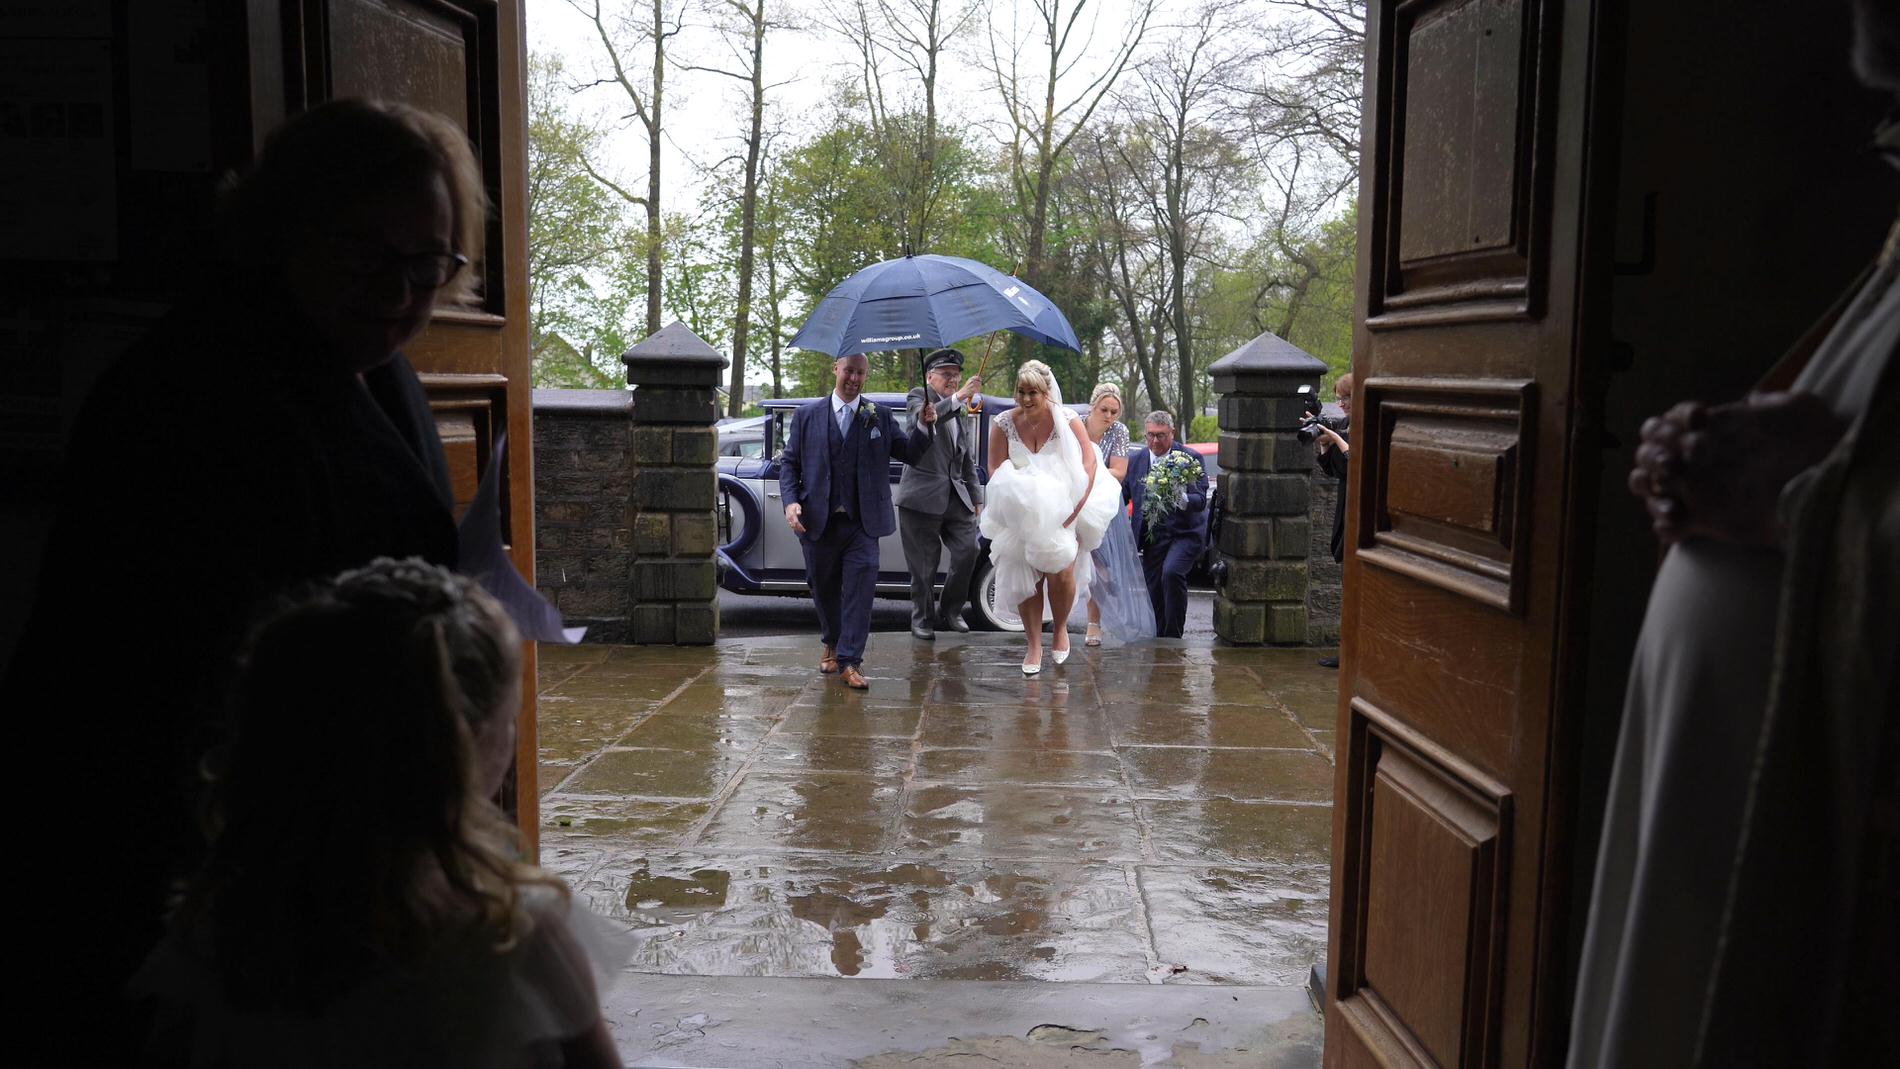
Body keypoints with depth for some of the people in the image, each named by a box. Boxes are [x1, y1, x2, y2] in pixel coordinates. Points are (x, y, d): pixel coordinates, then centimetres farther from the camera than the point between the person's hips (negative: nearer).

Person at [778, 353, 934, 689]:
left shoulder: (879, 416, 6)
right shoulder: (807, 415, 6)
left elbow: (910, 455, 5)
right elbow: (789, 462, 7)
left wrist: (923, 427, -13)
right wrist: (791, 501, -8)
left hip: (862, 522, -1)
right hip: (818, 521, 1)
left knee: (860, 588, -9)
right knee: (823, 587, 14)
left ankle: (849, 661, -4)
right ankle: (833, 644, 37)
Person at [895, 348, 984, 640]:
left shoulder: (964, 412, 17)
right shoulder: (918, 396, 1)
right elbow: (922, 418, -24)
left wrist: (976, 496, 15)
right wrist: (958, 397, -34)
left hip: (956, 495, 5)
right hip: (922, 495, -5)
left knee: (967, 554, -2)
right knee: (924, 566, 1)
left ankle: (950, 611, 17)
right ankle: (922, 619, 17)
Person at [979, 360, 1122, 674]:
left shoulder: (1066, 420, -7)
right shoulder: (1003, 424, -3)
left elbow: (1089, 462, -12)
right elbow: (996, 471, -2)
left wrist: (1075, 507, -20)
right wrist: (1013, 499, -17)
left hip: (1062, 513, -2)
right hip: (1020, 516, 2)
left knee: (1061, 574, -15)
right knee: (1026, 579, 0)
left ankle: (1060, 628, 14)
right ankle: (1033, 644, 15)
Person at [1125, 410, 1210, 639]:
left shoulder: (1191, 459, -6)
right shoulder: (1135, 460, 6)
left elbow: (1201, 499, -14)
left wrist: (1183, 500, -36)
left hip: (1184, 534, -4)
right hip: (1152, 537, 5)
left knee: (1171, 572, -28)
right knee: (1153, 593, 4)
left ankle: (1174, 635, -15)